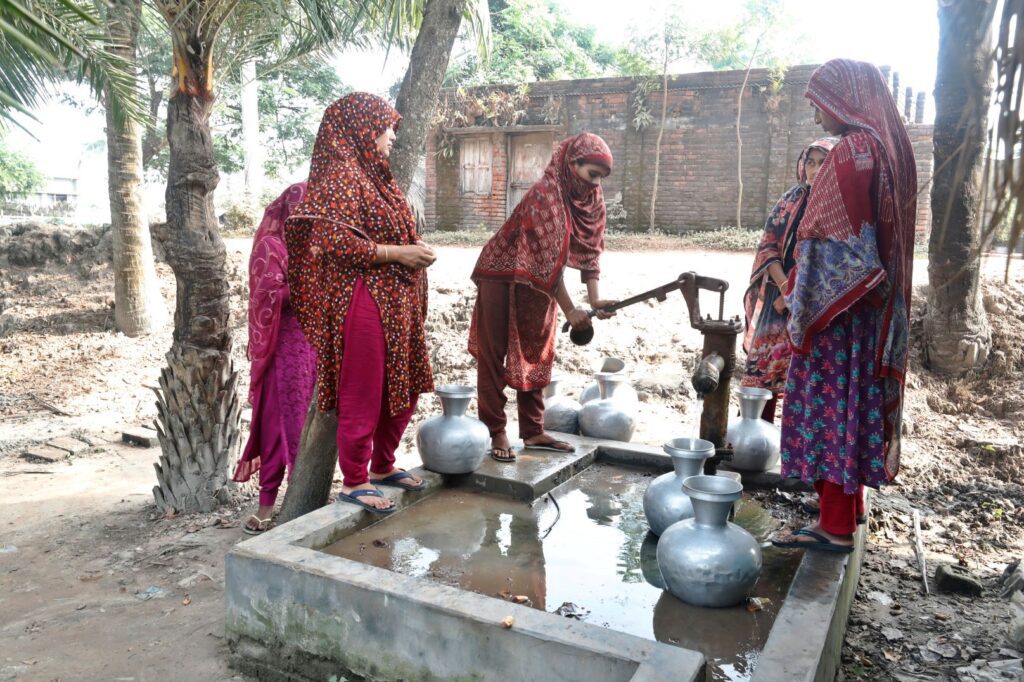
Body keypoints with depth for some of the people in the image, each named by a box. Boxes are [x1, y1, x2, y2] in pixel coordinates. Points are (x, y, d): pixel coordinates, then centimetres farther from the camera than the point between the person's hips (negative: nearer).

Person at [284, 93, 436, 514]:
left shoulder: (373, 175, 17)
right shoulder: (340, 176, -12)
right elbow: (334, 242, -21)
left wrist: (414, 250, 7)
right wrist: (398, 253, -19)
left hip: (395, 301, 10)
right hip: (361, 301, -10)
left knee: (402, 387, 16)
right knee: (362, 393, -1)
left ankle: (382, 466, 31)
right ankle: (354, 482, 13)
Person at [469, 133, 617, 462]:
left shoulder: (592, 198, -5)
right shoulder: (544, 194, -27)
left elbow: (591, 248, -3)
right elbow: (548, 258, -29)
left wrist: (595, 299, -14)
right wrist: (570, 310, -28)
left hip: (539, 283, 8)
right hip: (502, 276, -7)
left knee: (536, 355, 10)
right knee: (494, 356, -2)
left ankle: (533, 431, 18)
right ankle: (495, 433, 6)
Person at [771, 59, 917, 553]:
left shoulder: (851, 152, -16)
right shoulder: (887, 147, 13)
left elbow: (831, 242, -21)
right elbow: (879, 235, 16)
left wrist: (798, 300, -12)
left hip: (836, 304, -9)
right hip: (874, 305, 9)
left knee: (830, 403, -2)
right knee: (854, 399, 17)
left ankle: (835, 527, 8)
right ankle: (849, 506, 30)